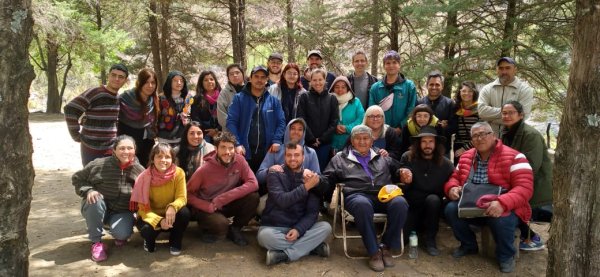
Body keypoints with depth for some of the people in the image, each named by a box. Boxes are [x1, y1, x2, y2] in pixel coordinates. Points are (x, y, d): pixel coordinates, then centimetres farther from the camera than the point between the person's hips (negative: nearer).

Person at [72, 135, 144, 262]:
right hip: (98, 209, 1)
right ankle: (96, 242, -17)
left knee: (122, 233, -31)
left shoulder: (139, 171, -10)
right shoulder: (99, 164, -16)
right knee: (95, 199, -35)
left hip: (122, 212, -1)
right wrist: (88, 190, -21)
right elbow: (77, 178, -3)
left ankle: (120, 233, 11)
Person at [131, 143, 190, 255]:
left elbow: (182, 198, -17)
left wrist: (172, 207, -41)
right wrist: (159, 221, -35)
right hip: (151, 216, -1)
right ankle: (149, 241, 8)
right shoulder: (145, 177, -17)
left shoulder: (178, 173, -16)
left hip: (171, 215, 1)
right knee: (146, 228, -34)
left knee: (184, 212, -30)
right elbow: (143, 208, -17)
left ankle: (175, 242, 1)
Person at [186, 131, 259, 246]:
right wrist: (207, 206, -27)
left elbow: (253, 184, -21)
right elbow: (188, 193, -9)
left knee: (253, 197, -22)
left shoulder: (239, 160, -13)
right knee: (221, 224, -34)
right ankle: (209, 230, 4)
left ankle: (234, 229, 2)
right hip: (207, 207, -4)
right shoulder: (204, 169, -19)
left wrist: (224, 198, -27)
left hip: (228, 204, 4)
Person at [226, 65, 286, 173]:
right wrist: (237, 143, -14)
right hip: (245, 151, -2)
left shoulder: (273, 100, 9)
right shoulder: (239, 98, 3)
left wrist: (277, 141, -9)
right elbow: (231, 122, -3)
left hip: (267, 151, 2)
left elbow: (281, 122, 6)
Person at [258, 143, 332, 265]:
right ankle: (312, 246, -21)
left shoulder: (311, 179, 1)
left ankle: (284, 254, -26)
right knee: (265, 235, -35)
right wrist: (306, 187, -25)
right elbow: (282, 201, -21)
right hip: (273, 227, -2)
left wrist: (298, 230, -23)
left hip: (300, 227, 3)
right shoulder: (275, 175, -5)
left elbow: (312, 212, -5)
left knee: (325, 227, -22)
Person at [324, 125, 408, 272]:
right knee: (362, 205, -39)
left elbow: (397, 171, 29)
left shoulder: (382, 156, 29)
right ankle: (374, 251, -22)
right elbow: (327, 179, 16)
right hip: (357, 195, -2)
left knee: (400, 203, -31)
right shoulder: (341, 157, 22)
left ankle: (386, 246, -12)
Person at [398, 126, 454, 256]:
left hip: (433, 205, 1)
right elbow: (399, 183, -4)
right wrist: (404, 181, -27)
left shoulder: (445, 164, -3)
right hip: (412, 206, -1)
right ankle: (418, 229, 15)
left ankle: (429, 239, -13)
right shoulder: (407, 158, -5)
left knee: (433, 199, -34)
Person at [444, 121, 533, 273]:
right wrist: (452, 188, -12)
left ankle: (506, 255, -3)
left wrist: (502, 203, -38)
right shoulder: (466, 157, 7)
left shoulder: (513, 157, -12)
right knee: (451, 209, -22)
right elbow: (454, 178, 14)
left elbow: (524, 188, -21)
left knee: (501, 219, -37)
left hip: (504, 209, -4)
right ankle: (469, 245, 7)